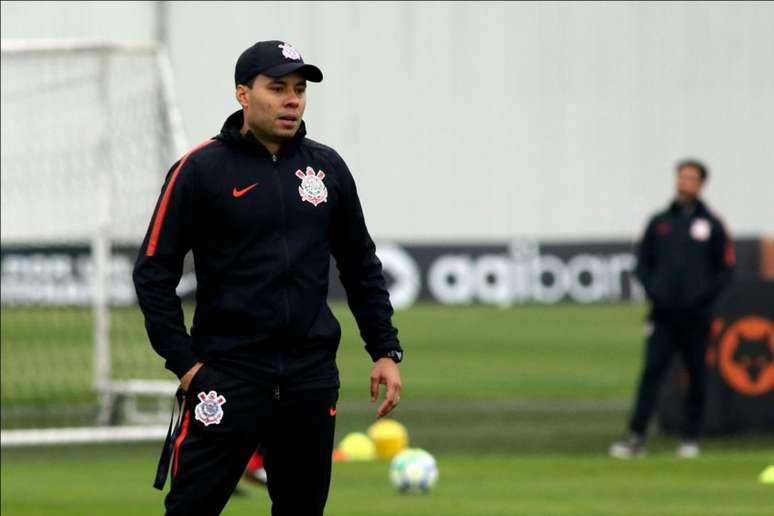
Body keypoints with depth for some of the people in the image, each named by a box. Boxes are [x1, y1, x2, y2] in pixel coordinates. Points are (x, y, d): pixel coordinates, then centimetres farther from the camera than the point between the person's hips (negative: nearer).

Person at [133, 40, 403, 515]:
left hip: (311, 377, 4)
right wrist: (184, 361, -8)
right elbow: (154, 272, -3)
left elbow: (361, 266, 18)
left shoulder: (327, 168, 10)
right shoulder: (200, 169, -3)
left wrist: (385, 351, 11)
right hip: (226, 375, -4)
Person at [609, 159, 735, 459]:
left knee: (696, 375, 4)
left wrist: (705, 296, -7)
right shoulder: (659, 223, 11)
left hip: (696, 315, 0)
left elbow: (726, 268, 7)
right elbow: (643, 263, 15)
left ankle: (690, 437, 12)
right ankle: (636, 437, -13)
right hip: (664, 314, 1)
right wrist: (653, 291, -1)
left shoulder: (711, 225, 6)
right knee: (651, 372, -8)